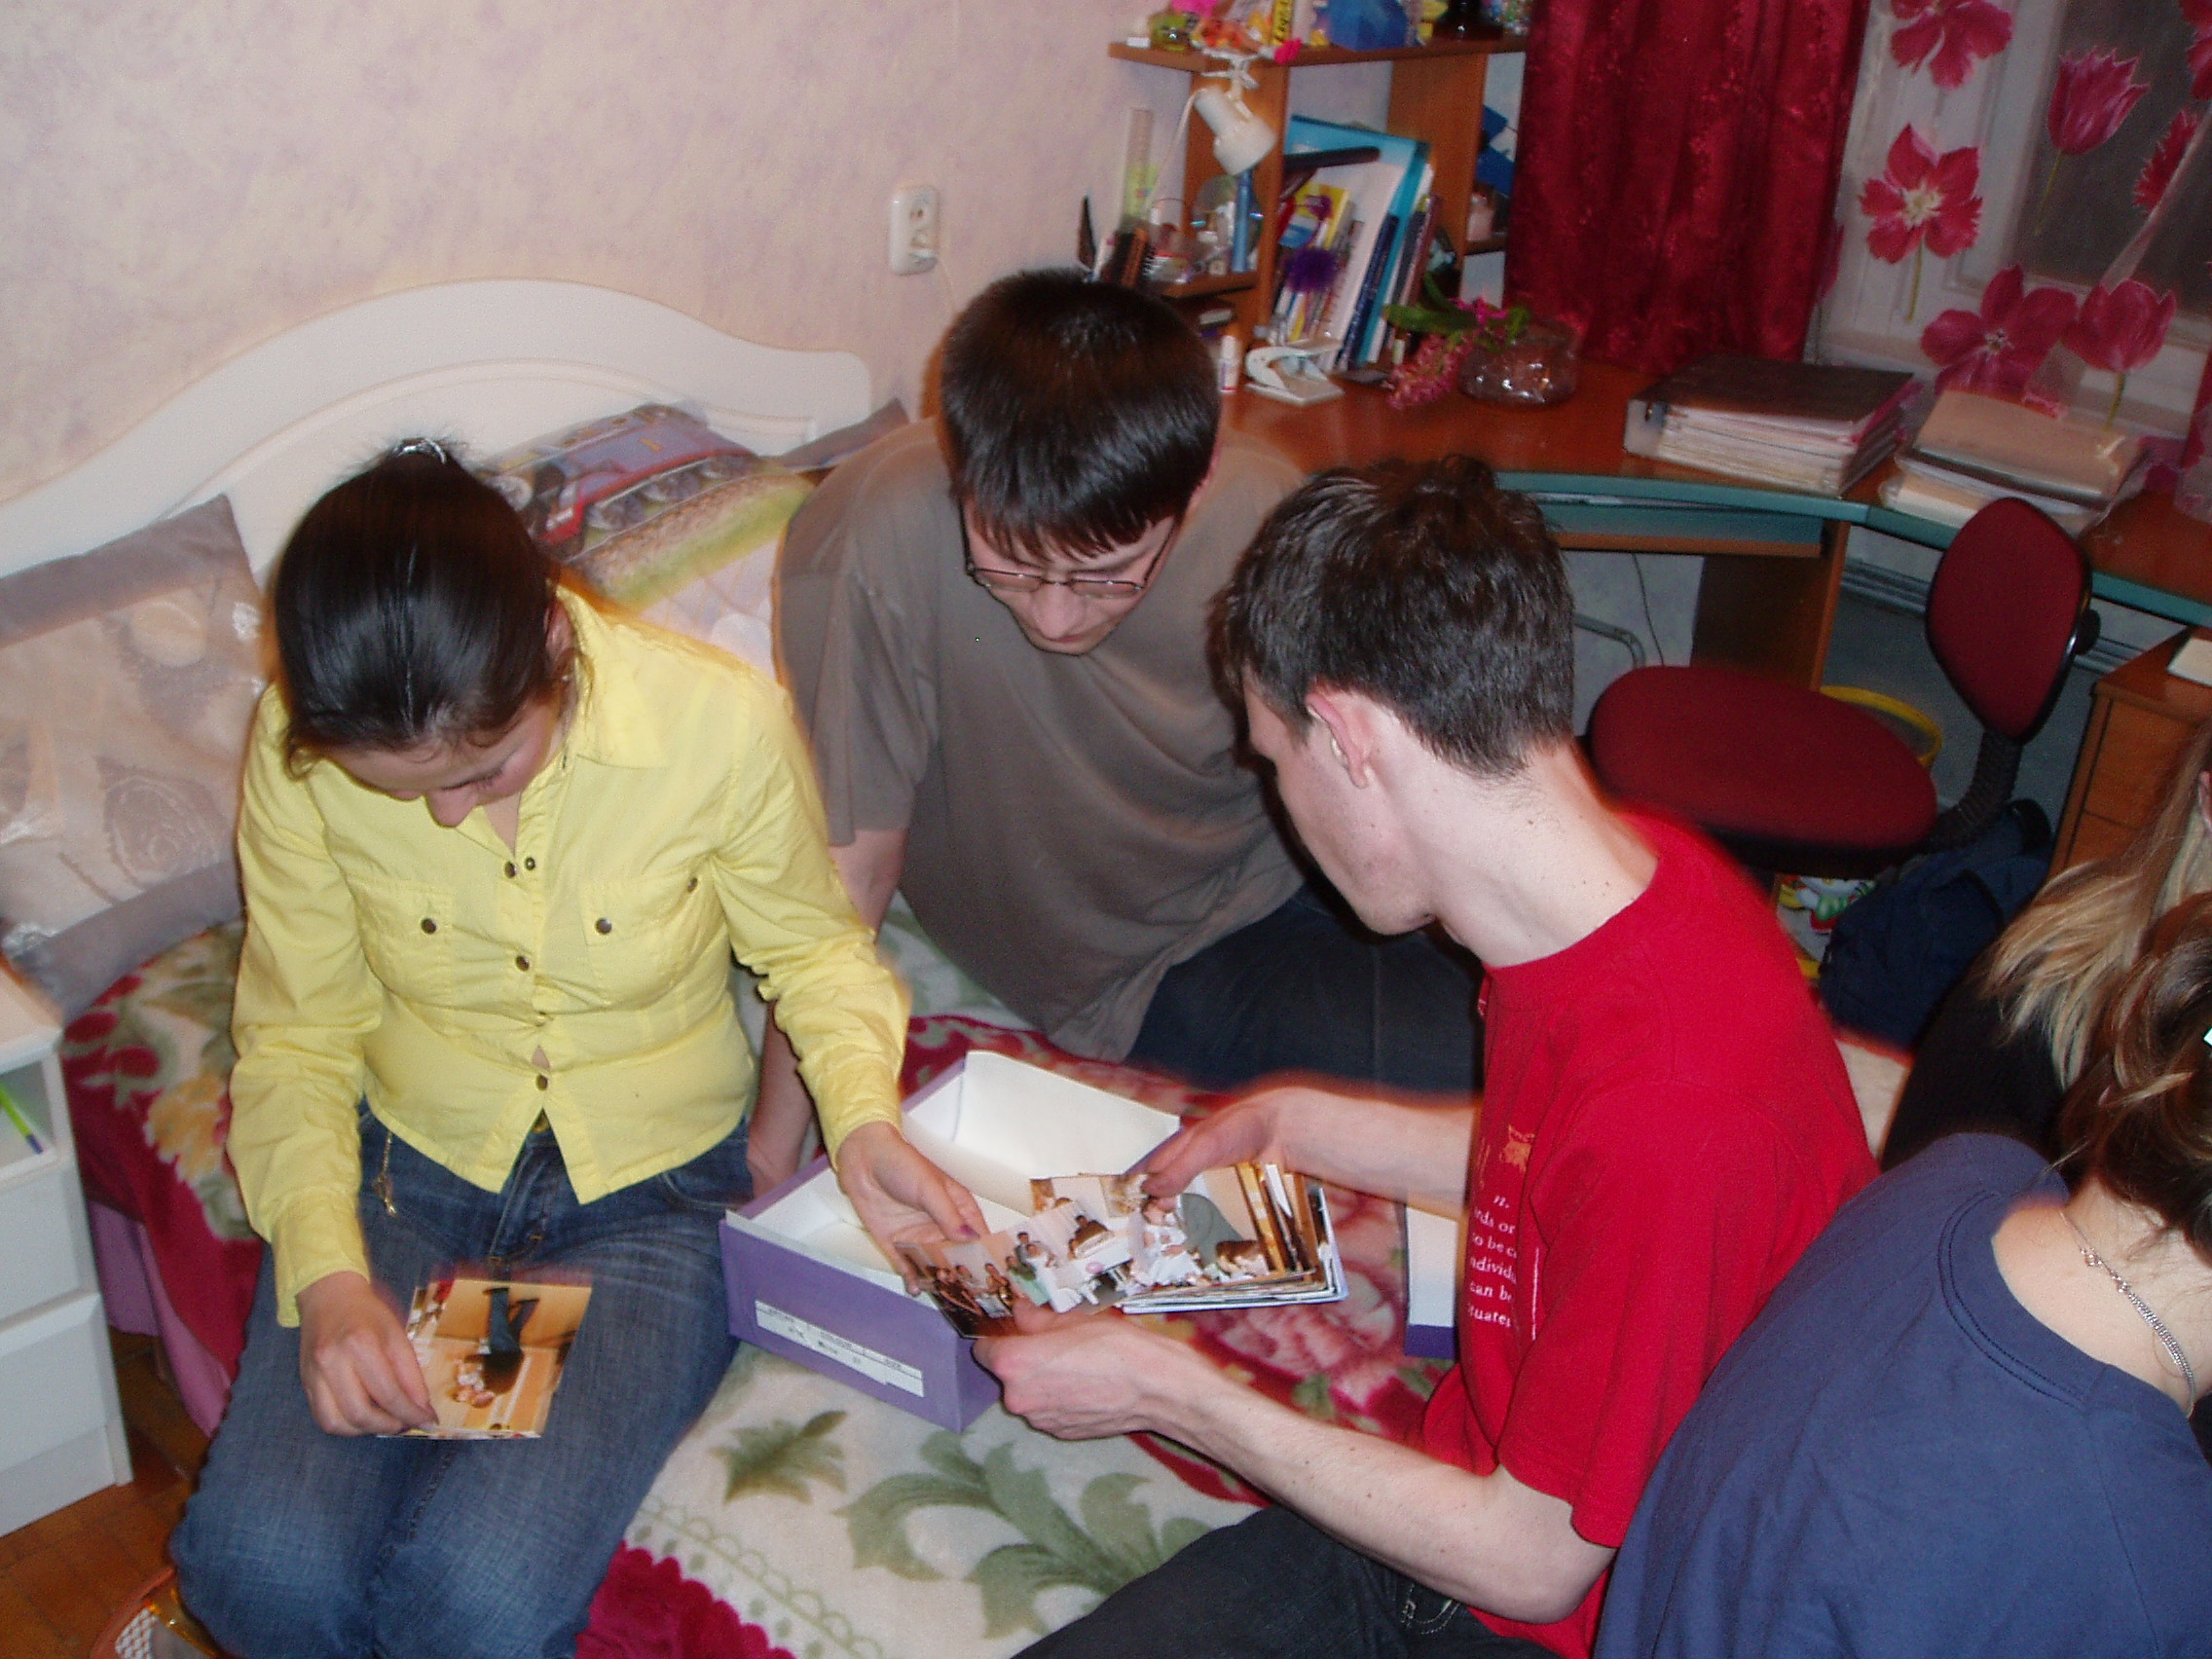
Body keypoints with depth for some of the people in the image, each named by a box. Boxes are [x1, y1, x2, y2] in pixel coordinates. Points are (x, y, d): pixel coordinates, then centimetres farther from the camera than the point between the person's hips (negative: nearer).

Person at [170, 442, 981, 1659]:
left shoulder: (722, 722, -19)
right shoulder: (301, 748, -13)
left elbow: (812, 946, 0)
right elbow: (295, 1039, -2)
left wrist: (861, 1116, -19)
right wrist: (324, 1271, -17)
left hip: (651, 1190, -2)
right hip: (408, 1167, 2)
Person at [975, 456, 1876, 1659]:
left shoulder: (1674, 1102, -34)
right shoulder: (1635, 868, -7)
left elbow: (1533, 1559, -20)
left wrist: (1166, 1391, -14)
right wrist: (1298, 1123, 15)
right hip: (1487, 1495, 7)